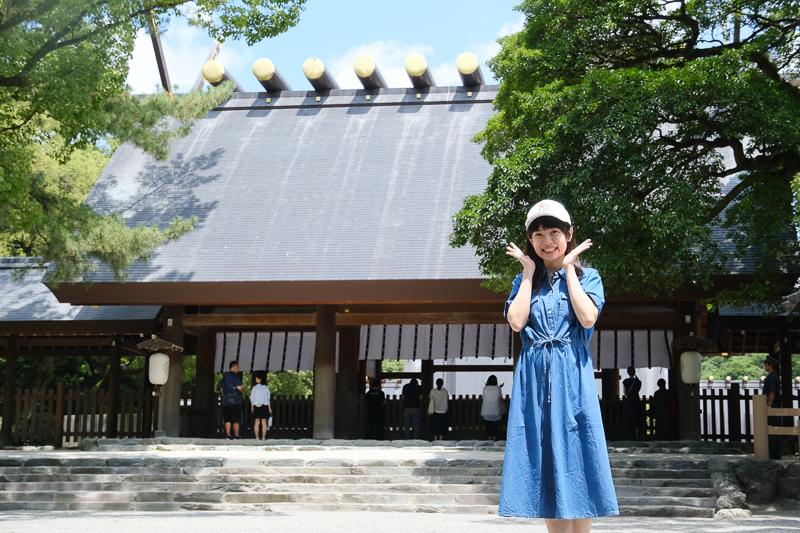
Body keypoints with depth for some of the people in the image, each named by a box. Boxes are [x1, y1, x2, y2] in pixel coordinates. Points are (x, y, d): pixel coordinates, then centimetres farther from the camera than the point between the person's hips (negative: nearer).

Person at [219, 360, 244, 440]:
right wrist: (243, 389, 6)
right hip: (235, 401, -6)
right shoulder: (235, 376, -9)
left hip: (226, 401, 6)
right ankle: (236, 435, 0)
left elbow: (221, 389, 17)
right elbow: (239, 387, -15)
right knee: (236, 419, 0)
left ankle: (228, 434, 3)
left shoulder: (224, 376, 14)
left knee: (227, 419, 7)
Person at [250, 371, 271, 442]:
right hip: (264, 406, 1)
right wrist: (269, 408, 7)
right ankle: (263, 437, -1)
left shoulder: (255, 388, -3)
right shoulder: (266, 388, 1)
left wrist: (252, 407, 11)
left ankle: (257, 437, 1)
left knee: (257, 422, 4)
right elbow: (268, 399, 2)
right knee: (264, 422, 1)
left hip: (256, 406, -1)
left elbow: (252, 398, 1)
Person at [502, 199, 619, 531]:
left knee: (574, 460, -4)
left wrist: (568, 268, -3)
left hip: (572, 377, -2)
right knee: (543, 464, 2)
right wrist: (529, 271, 2)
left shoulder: (586, 277, 8)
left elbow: (588, 318, -11)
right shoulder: (524, 281, 14)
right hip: (534, 377, 2)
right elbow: (516, 321, -5)